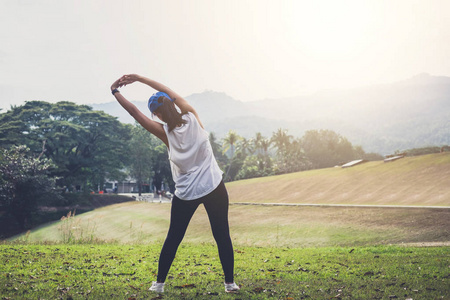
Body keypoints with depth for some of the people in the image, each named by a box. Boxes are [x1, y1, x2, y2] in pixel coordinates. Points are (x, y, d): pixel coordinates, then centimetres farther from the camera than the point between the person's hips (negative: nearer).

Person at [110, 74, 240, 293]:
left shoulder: (165, 133, -8)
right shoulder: (193, 119, -5)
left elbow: (134, 112, -2)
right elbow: (170, 93, 6)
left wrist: (115, 92, 9)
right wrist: (138, 78, 10)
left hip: (186, 193, 0)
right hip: (214, 188, 0)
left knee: (173, 238, 13)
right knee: (222, 236, 7)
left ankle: (159, 282, 19)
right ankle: (230, 282, 10)